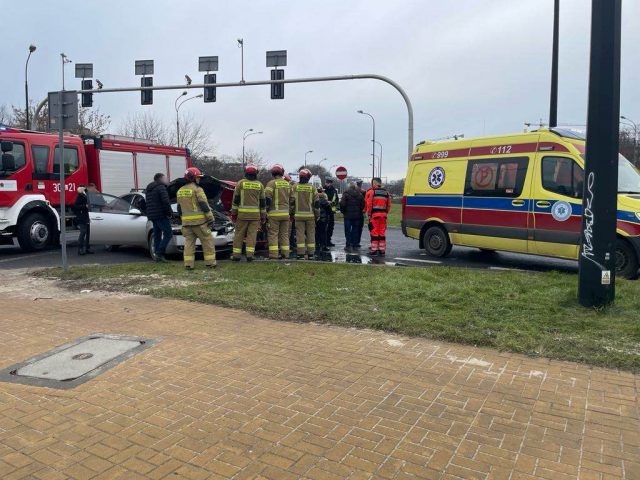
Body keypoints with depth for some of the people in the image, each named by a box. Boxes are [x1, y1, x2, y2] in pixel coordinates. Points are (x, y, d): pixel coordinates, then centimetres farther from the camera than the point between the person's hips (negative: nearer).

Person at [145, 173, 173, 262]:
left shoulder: (148, 189, 21)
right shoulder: (161, 187, -9)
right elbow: (165, 201, -20)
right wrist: (169, 212, -9)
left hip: (152, 215, 9)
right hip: (161, 215, -9)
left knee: (157, 235, 12)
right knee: (168, 234, -8)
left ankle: (156, 255, 12)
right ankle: (159, 253, -14)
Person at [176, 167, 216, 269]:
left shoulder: (180, 191, 14)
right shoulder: (197, 189, -8)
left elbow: (179, 208, 19)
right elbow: (204, 205, -12)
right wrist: (210, 219, -8)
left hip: (186, 222, 6)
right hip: (199, 221, -6)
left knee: (189, 242, 8)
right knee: (207, 241, 3)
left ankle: (188, 264, 4)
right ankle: (210, 262, 4)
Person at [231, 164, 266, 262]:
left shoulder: (241, 183, 0)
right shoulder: (259, 185, 5)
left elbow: (236, 199, -1)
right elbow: (262, 202, 7)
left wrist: (233, 213, 5)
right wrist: (263, 216, 13)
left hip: (242, 213, -1)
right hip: (255, 214, 1)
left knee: (239, 234, 5)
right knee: (252, 234, 3)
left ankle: (236, 255, 6)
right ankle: (250, 255, -2)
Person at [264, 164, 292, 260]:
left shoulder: (272, 183, -6)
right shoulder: (288, 184, 11)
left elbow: (267, 198, -13)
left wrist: (266, 209, 0)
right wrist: (291, 211, 22)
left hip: (274, 213, -5)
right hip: (285, 212, 5)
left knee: (273, 234, -1)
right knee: (284, 234, 11)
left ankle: (273, 255, -5)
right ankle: (285, 254, 12)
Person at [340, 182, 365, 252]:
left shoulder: (346, 194, -7)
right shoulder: (360, 194, 5)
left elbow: (342, 204, -13)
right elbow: (363, 204, 2)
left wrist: (343, 211, 2)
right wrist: (359, 211, 14)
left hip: (348, 215, -3)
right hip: (357, 216, 4)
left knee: (348, 230, 2)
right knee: (355, 230, 10)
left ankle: (348, 246, -3)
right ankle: (354, 245, 12)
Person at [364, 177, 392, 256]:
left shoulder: (371, 192, -4)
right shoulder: (386, 193, 14)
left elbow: (368, 204, -9)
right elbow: (389, 205, 14)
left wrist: (369, 214, -1)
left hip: (374, 215, -5)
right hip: (383, 215, 5)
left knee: (374, 232, -1)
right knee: (382, 233, 9)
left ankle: (374, 250, -1)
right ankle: (382, 250, 12)